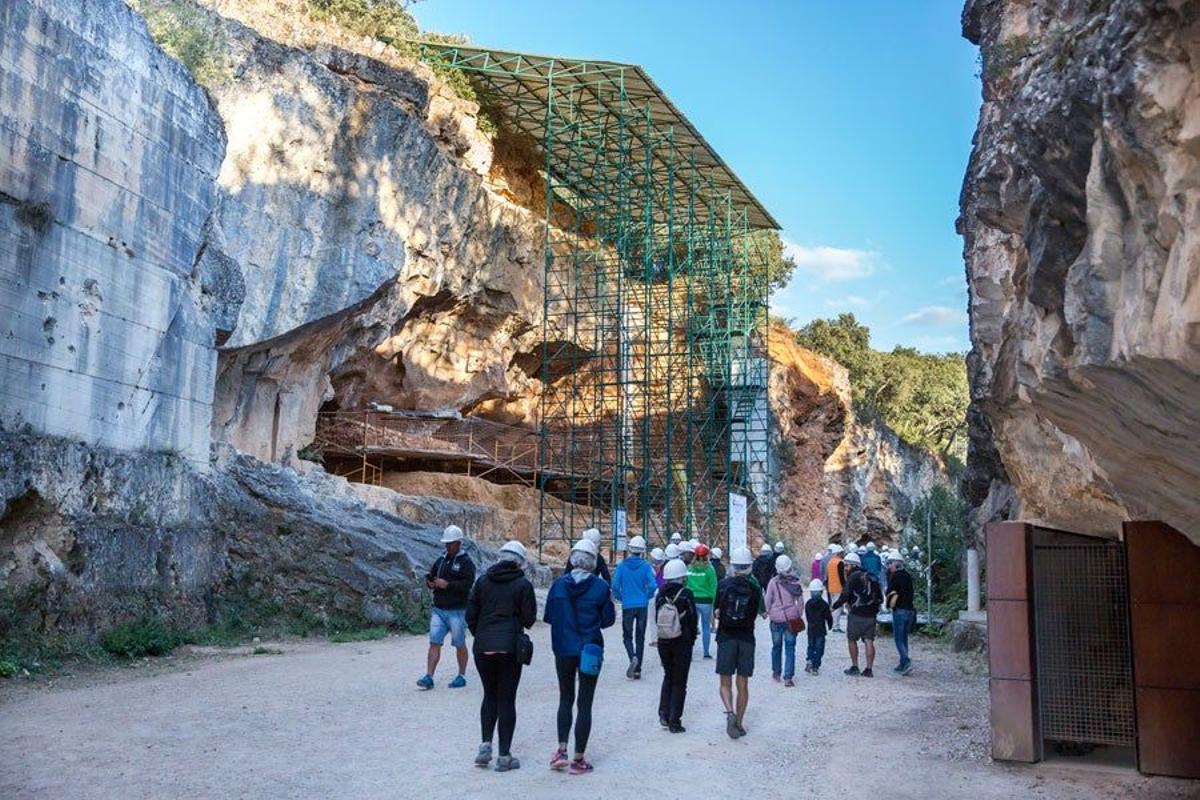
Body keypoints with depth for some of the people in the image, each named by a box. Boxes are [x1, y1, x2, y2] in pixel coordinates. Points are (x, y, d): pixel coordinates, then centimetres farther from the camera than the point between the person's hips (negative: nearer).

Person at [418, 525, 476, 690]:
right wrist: (430, 582, -1)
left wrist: (448, 584, -22)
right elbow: (430, 575, 22)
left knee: (459, 644, 7)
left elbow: (468, 584, -19)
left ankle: (461, 676, 19)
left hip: (457, 611, -6)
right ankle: (428, 677, -1)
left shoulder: (466, 562, -8)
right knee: (434, 643, 0)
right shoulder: (441, 560, 13)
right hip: (438, 609, 6)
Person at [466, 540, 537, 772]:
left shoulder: (483, 581, 6)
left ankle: (485, 745, 7)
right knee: (507, 700, 4)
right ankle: (504, 756, 6)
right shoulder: (523, 584, -4)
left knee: (490, 696, 18)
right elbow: (529, 619, -4)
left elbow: (471, 615, 6)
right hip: (510, 648, -3)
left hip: (483, 648, 3)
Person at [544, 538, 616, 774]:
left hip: (564, 650, 2)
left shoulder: (559, 584, -5)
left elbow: (548, 616, 1)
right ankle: (578, 759, 9)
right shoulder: (600, 586, -10)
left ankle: (562, 750, 7)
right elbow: (608, 619, -3)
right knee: (584, 703, 6)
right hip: (590, 650, -2)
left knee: (566, 699, 18)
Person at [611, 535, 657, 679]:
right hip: (642, 606, 1)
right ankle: (637, 670, 12)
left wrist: (620, 598, 9)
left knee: (627, 636, 11)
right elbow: (653, 585, -11)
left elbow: (615, 585, -8)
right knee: (640, 637, 11)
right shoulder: (646, 566, -4)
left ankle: (633, 658, -18)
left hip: (628, 606, -1)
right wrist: (647, 597, 7)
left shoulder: (622, 566, -5)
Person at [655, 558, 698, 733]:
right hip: (682, 643, -4)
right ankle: (674, 721, 8)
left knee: (668, 677, 22)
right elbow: (693, 620, -10)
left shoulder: (660, 595, -3)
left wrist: (661, 635, 14)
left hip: (663, 642, 4)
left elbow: (656, 619, 3)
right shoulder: (686, 595, -15)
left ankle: (664, 714, 12)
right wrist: (692, 638, 6)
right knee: (679, 682, 7)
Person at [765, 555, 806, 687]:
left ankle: (776, 673, 30)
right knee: (790, 648, 3)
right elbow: (801, 601, 0)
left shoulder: (773, 582, -10)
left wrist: (768, 612, 13)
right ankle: (788, 677, -3)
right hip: (791, 618, 0)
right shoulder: (796, 581, -5)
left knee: (776, 646, 16)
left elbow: (768, 600, -4)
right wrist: (799, 615, 11)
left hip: (776, 618, 0)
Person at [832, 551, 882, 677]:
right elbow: (880, 598, 17)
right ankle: (869, 669, 3)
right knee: (869, 641, 5)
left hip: (857, 614, -6)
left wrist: (835, 606, -3)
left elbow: (845, 595, -14)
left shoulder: (853, 577, -8)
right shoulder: (871, 577, 14)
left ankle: (854, 667, 11)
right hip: (871, 615, 6)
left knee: (852, 640, 9)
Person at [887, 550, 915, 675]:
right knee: (904, 638, 15)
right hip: (909, 609, 8)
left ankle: (906, 662, -18)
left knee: (899, 639, -5)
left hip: (899, 610, -8)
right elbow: (910, 592, 14)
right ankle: (903, 663, 17)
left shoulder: (896, 575, -12)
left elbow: (889, 592, -9)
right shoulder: (907, 575, 11)